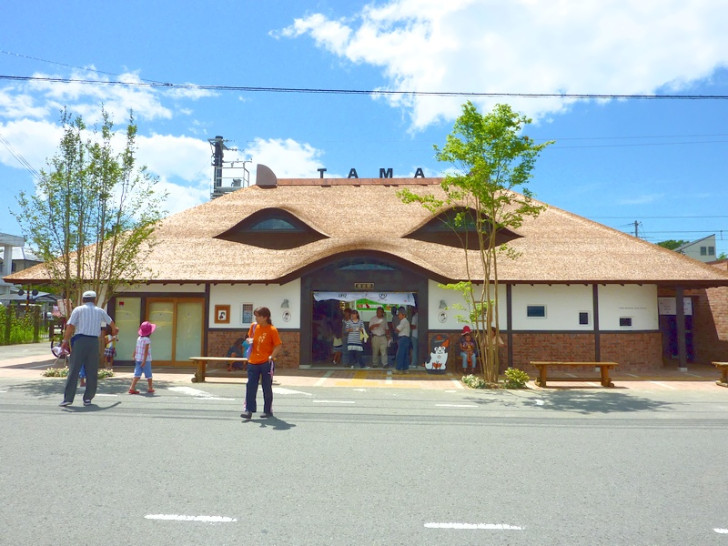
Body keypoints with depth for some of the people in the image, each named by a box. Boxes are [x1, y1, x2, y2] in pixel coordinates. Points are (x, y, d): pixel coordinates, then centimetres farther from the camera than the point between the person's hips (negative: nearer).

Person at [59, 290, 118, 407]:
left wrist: (65, 341, 0)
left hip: (80, 340, -2)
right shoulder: (100, 311, 15)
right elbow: (110, 322, 33)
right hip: (94, 341, 2)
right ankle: (88, 398, 11)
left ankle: (68, 398, -6)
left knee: (74, 370, -2)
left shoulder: (78, 310, 6)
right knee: (92, 372, 8)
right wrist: (114, 329, 54)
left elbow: (70, 326, -5)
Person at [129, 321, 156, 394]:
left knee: (137, 374, 4)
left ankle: (132, 388, -7)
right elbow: (146, 351, -19)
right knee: (148, 374, 8)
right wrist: (144, 361, -20)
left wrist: (134, 357, 21)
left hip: (138, 359, 6)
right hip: (146, 359, -6)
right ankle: (150, 388, 21)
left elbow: (135, 349, 10)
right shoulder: (147, 340, -15)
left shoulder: (139, 338, 6)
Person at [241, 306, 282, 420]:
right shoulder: (254, 326, 6)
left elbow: (279, 345, -10)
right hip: (253, 362, 5)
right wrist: (249, 340, -3)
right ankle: (248, 410, 4)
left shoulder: (272, 330, -11)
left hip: (267, 363, -5)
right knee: (250, 386, 0)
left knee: (267, 387, 6)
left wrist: (272, 356, -20)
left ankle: (268, 410, 18)